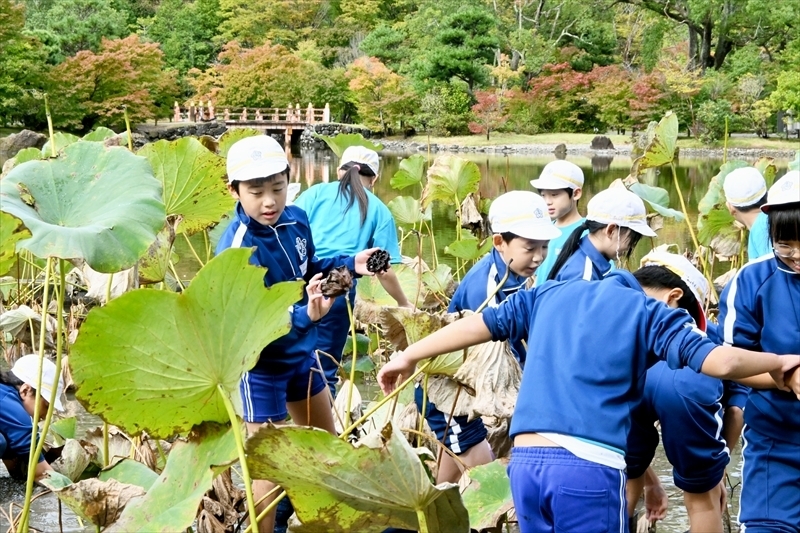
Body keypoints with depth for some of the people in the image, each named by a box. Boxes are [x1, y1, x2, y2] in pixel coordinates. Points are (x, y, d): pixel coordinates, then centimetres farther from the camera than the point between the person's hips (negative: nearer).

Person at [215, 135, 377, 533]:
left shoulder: (296, 219, -8)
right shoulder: (236, 250, -29)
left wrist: (349, 265, -5)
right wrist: (305, 315, -48)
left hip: (302, 352, 8)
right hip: (262, 365, -8)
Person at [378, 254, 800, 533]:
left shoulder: (550, 294, 21)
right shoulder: (652, 312, 7)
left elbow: (482, 323, 17)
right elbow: (717, 362, -6)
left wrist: (408, 356, 23)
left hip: (525, 461, 5)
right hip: (588, 465, -5)